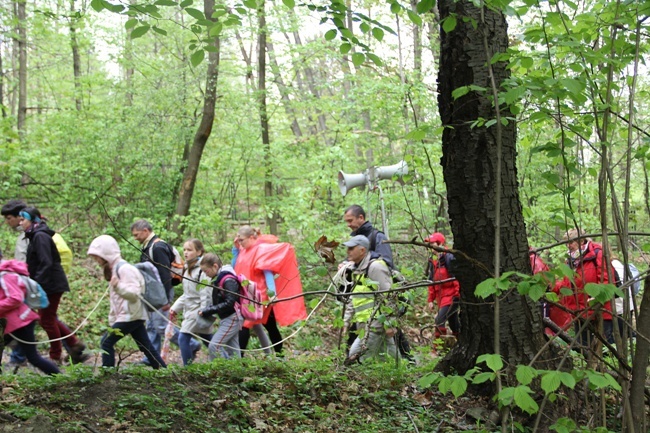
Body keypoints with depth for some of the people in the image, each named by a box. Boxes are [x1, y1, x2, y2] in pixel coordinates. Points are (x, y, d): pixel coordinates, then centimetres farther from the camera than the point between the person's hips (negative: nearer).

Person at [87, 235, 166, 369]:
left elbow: (134, 293, -24)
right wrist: (112, 319, 23)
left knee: (106, 342, -10)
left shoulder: (124, 268, -15)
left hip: (130, 315, -10)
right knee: (145, 346, 12)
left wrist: (118, 286, -41)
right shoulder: (112, 269, 15)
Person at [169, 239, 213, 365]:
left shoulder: (201, 270, -15)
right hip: (190, 310, 9)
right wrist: (175, 308, 16)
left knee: (183, 338, -9)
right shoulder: (189, 269, 15)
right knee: (208, 340, 11)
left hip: (198, 311, -9)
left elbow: (206, 294, -19)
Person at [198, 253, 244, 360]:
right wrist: (207, 311, -2)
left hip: (232, 318, -9)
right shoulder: (218, 279, 11)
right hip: (226, 319, 9)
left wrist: (208, 311, -20)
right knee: (232, 349, 10)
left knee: (214, 346, -12)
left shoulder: (228, 280, -18)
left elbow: (229, 303, -23)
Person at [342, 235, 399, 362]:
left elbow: (388, 296, -15)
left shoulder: (375, 266, -12)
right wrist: (346, 321, 19)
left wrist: (389, 323, -17)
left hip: (376, 322, -9)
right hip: (366, 324, 9)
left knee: (355, 358, -13)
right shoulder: (357, 270, 19)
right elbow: (352, 299, 25)